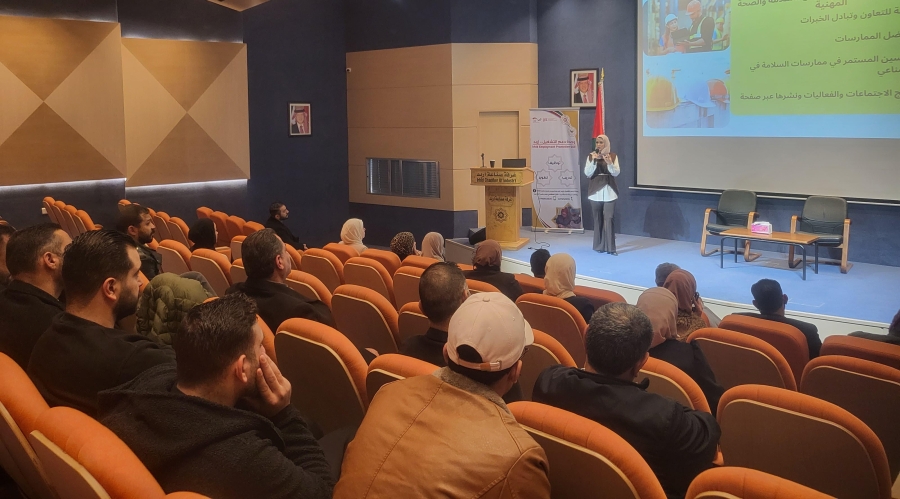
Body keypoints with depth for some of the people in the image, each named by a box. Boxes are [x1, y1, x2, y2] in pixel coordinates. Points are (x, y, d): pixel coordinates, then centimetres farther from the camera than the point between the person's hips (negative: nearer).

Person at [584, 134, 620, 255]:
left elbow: (616, 173, -5)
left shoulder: (613, 156, 2)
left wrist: (609, 163, -21)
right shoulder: (591, 156, 4)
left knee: (608, 218, -9)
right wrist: (593, 160, -16)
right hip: (596, 191, 2)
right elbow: (587, 173, -4)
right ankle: (599, 246, 14)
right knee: (598, 219, 6)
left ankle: (610, 247, -9)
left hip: (609, 191, -1)